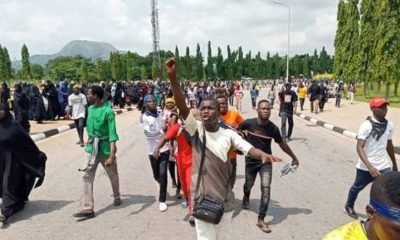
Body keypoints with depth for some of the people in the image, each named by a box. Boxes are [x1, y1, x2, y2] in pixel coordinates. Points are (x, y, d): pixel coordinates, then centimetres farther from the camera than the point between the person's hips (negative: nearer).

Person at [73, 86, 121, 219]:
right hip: (92, 149, 6)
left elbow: (112, 134, -24)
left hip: (105, 149, -5)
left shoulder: (108, 112, -19)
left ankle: (117, 197, 40)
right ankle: (88, 209, 1)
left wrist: (112, 156, -31)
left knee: (113, 176, 14)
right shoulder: (90, 109, 4)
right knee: (87, 177, -3)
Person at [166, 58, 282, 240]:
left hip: (223, 194, 3)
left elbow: (248, 148, -11)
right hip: (202, 195, -3)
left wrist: (263, 155, -34)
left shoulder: (228, 134, -5)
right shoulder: (195, 129, -10)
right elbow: (182, 106, -23)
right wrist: (172, 77, -35)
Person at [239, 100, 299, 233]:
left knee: (266, 188, -12)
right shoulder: (248, 123, -18)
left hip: (266, 161, 0)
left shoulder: (273, 128, -14)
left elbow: (282, 143, 1)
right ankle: (246, 198, 57)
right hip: (251, 161, 1)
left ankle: (261, 220, -3)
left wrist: (294, 157, 9)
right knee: (249, 185, 20)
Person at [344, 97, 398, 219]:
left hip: (384, 167, 4)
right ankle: (349, 206, 47)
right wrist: (370, 167, -37)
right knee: (357, 187, 19)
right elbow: (359, 147, -26)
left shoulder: (389, 124, 1)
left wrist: (394, 164, 23)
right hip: (366, 167, -4)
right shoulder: (366, 125, -19)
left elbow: (389, 145, 15)